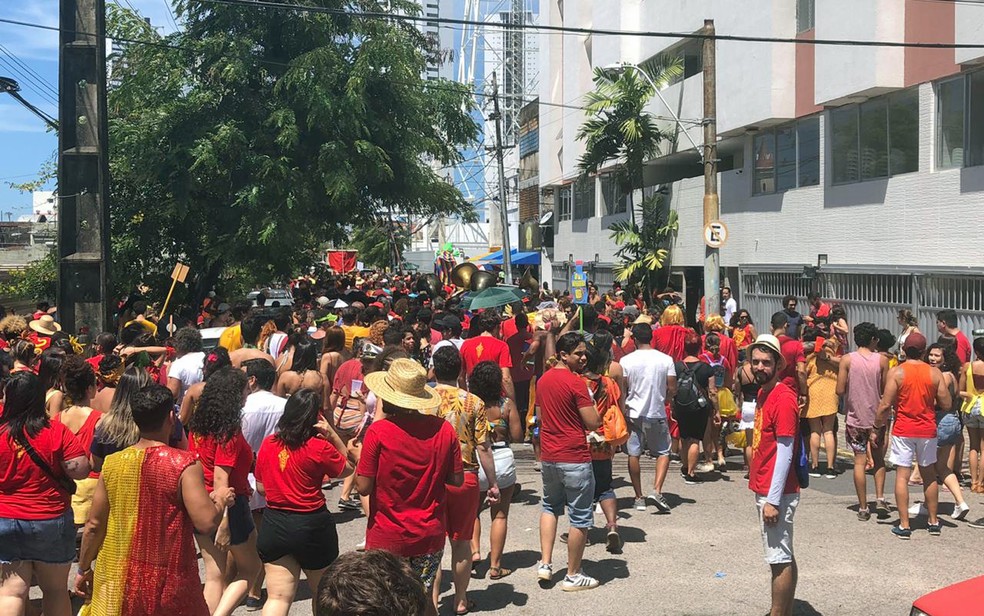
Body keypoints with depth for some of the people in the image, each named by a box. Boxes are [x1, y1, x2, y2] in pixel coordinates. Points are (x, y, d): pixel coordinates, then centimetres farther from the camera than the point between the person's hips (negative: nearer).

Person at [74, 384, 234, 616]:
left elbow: (94, 525, 4)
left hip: (117, 579, 4)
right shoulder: (184, 464, -15)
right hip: (169, 581, -4)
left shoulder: (113, 463, -2)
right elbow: (206, 522, -21)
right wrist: (220, 499, -1)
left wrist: (84, 568, 18)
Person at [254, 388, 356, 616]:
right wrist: (332, 435, -9)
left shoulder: (268, 443, -1)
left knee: (278, 597, 4)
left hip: (273, 524, 4)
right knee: (322, 593, 20)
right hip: (311, 526, -4)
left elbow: (260, 487, 8)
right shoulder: (319, 447, -16)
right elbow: (349, 467, -1)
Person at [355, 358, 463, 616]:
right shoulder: (444, 429, -8)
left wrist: (357, 457, 3)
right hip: (431, 535, 3)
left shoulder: (378, 431, -18)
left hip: (387, 538, -3)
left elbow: (363, 487, -14)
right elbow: (457, 479, 1)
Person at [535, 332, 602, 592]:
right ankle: (573, 576, 13)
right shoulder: (576, 382, -16)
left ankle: (545, 563, 18)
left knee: (550, 507, 25)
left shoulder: (543, 380, 7)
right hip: (575, 459, -7)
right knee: (580, 518, 5)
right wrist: (591, 403, 0)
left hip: (548, 457, 7)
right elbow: (593, 423, -17)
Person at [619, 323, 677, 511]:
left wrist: (622, 411, 10)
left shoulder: (626, 360, -6)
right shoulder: (666, 359, -4)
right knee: (663, 452, 12)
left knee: (633, 455, 9)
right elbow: (672, 390, -2)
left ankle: (639, 498, 12)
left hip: (633, 414, 0)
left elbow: (622, 391, -4)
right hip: (657, 414, 0)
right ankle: (657, 491, -5)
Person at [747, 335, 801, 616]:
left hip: (775, 493, -9)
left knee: (780, 559, -1)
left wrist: (773, 500, -20)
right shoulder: (763, 393, 11)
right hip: (764, 489, 9)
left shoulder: (783, 398, -18)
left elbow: (784, 453, -20)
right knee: (784, 557, 16)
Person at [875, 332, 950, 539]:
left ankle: (904, 525, -1)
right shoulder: (934, 373, -2)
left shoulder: (896, 372, -9)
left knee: (902, 476, 0)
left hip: (903, 431, -3)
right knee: (929, 475, 16)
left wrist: (876, 428, -1)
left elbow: (885, 405, -11)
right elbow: (946, 405, 1)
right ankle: (933, 522, 24)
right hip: (927, 430, 3)